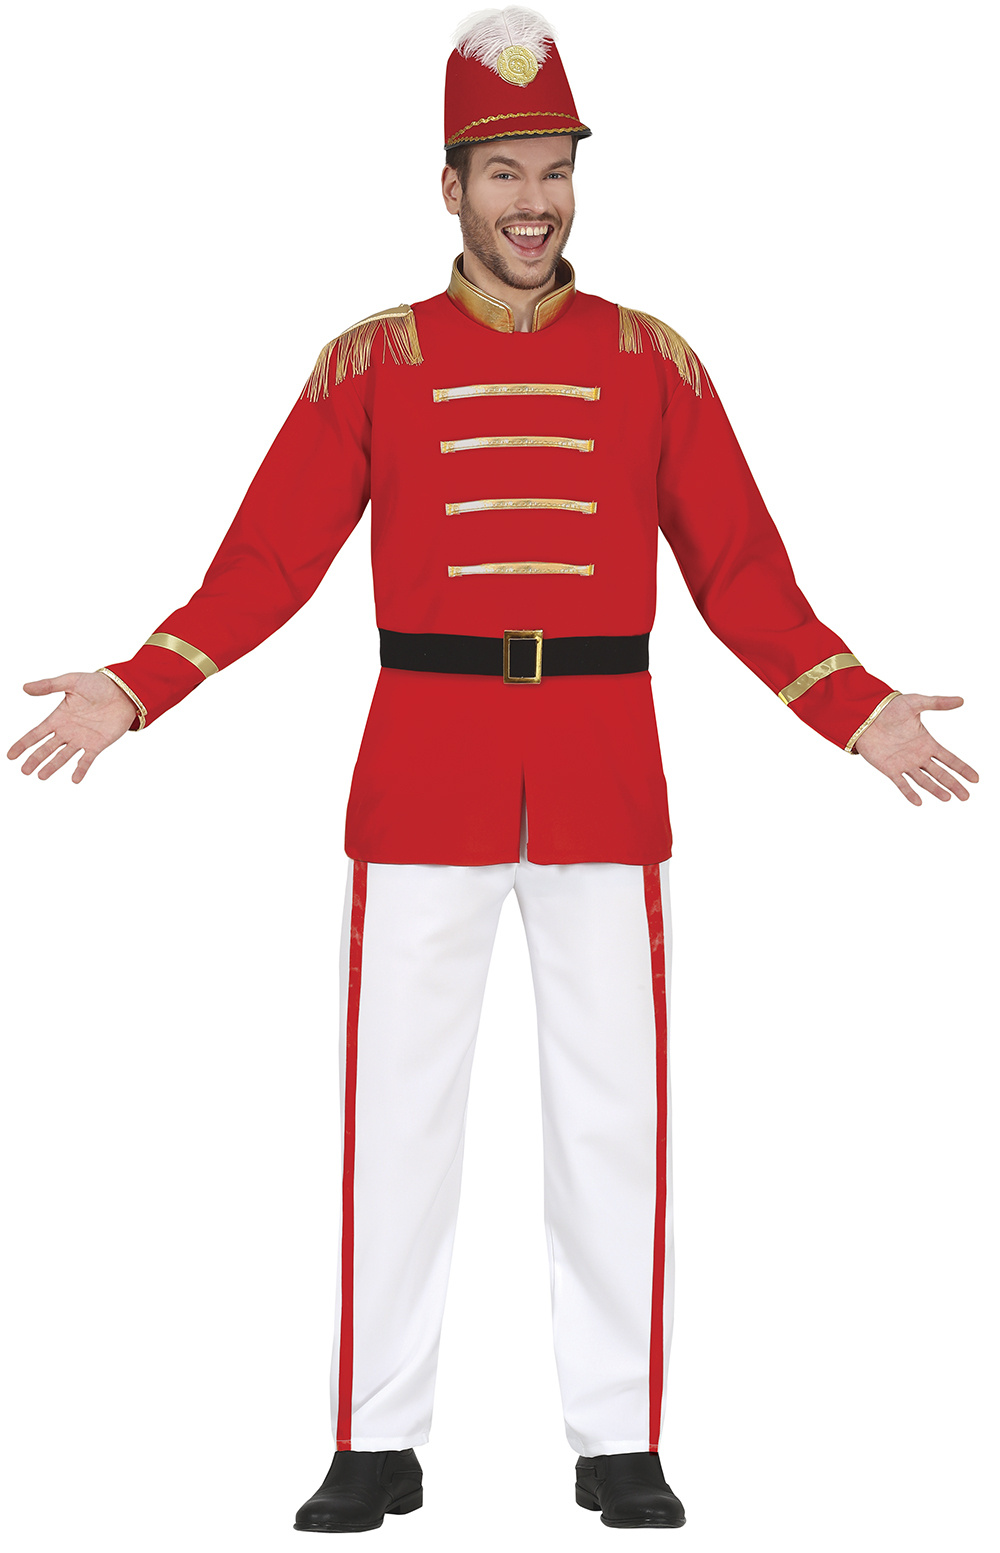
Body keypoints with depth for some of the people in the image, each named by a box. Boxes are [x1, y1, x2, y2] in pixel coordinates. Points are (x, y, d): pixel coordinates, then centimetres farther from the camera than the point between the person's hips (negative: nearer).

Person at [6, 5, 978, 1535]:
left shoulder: (654, 361, 6)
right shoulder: (370, 362, 5)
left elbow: (745, 577, 5)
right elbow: (267, 564, 2)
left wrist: (861, 708, -7)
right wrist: (129, 691, -10)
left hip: (604, 766, 1)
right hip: (424, 766, 0)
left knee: (613, 1109, 2)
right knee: (399, 1103, 1)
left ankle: (620, 1445, 12)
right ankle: (377, 1446, 10)